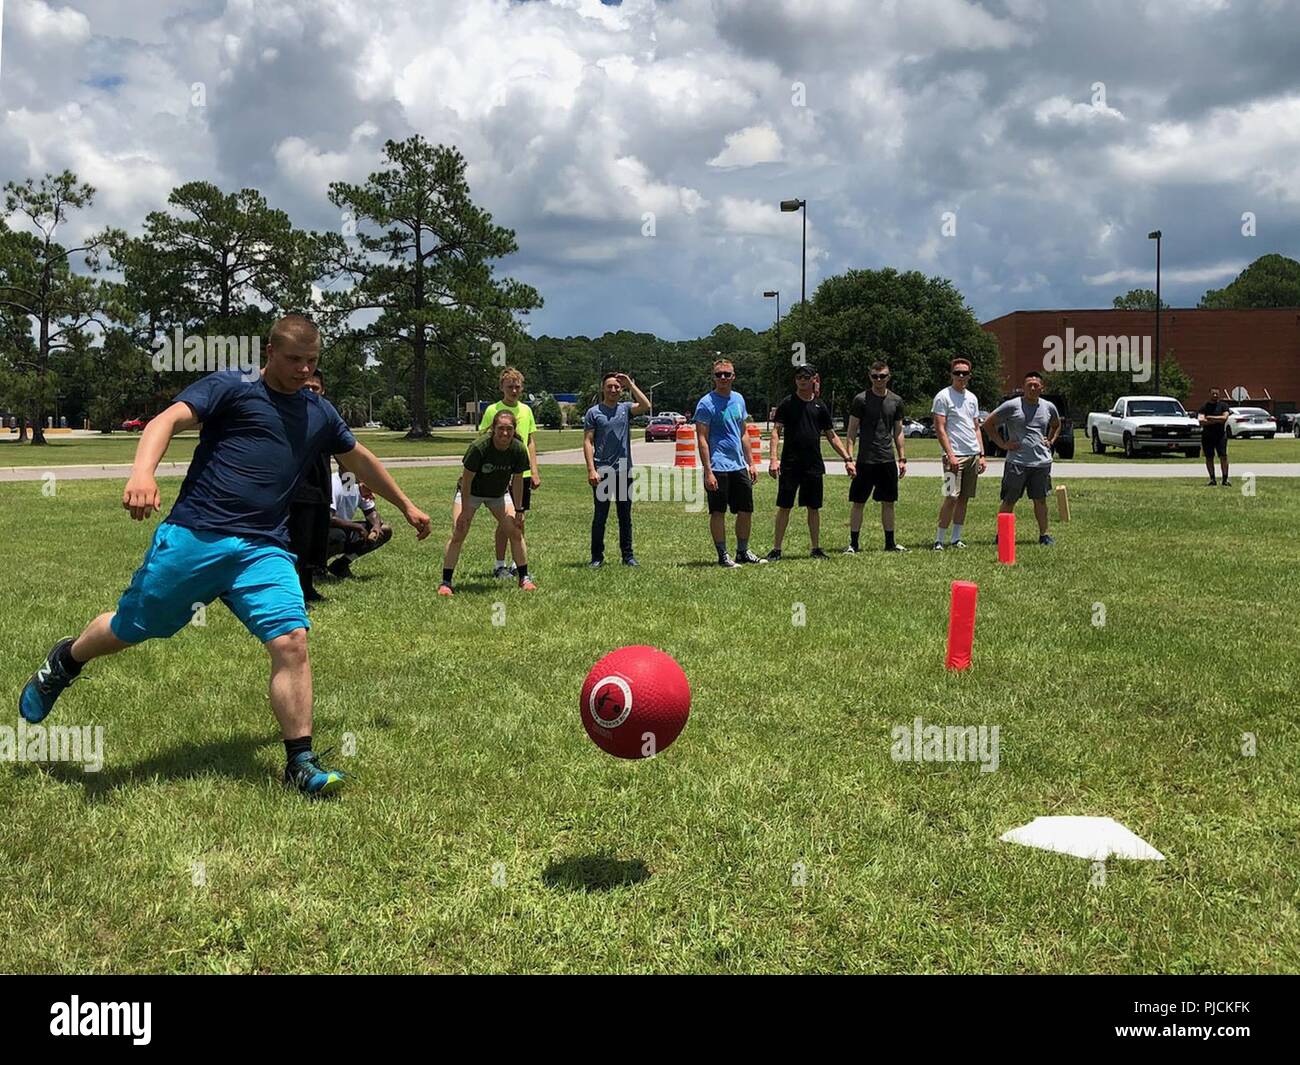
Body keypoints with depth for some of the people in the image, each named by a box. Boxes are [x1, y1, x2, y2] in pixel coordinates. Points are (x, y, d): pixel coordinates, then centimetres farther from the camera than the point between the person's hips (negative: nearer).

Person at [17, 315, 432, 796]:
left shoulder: (319, 413, 18)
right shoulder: (230, 387, 1)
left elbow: (360, 458, 34)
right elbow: (170, 419, -14)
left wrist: (405, 505, 42)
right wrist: (142, 473, -34)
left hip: (263, 552, 3)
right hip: (193, 537, -3)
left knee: (291, 641, -16)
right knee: (127, 630, 9)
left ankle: (300, 763, -7)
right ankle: (64, 662, 43)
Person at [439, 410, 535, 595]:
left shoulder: (518, 450, -21)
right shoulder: (479, 448, -32)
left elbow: (517, 481, -6)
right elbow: (466, 480, -22)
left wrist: (518, 510, -3)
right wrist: (465, 511, -20)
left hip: (499, 494, 3)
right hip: (470, 493, -3)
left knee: (516, 532, -6)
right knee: (458, 535, -14)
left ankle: (524, 578, 9)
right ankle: (446, 582, -7)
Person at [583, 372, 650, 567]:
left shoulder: (626, 408, 9)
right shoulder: (593, 412, 2)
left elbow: (646, 406, -10)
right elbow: (588, 442, -2)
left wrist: (631, 384, -8)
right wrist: (591, 469, -12)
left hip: (624, 470, 3)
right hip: (602, 471, -3)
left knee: (625, 516, 8)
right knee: (600, 516, 2)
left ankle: (627, 555, 15)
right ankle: (597, 556, 9)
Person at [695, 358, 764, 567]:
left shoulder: (738, 400, 12)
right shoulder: (706, 403, -9)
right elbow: (702, 439, -11)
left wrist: (750, 463, 16)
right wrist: (708, 471, -17)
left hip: (739, 466, 7)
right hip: (718, 468, -7)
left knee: (746, 511, 10)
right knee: (718, 512, 1)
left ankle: (743, 552, 23)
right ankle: (723, 556, 9)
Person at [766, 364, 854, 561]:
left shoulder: (820, 406, 9)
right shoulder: (787, 404, 0)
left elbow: (832, 436, 14)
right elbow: (776, 432, -5)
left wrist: (847, 458, 8)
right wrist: (774, 458, -17)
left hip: (814, 465, 3)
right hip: (790, 464, -3)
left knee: (814, 508, 8)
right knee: (784, 507, -1)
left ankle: (816, 548, 18)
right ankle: (776, 549, 4)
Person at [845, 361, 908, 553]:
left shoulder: (896, 401, 9)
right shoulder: (861, 400, -2)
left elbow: (898, 432, 15)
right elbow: (852, 430, -2)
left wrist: (902, 459, 10)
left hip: (888, 460, 4)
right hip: (865, 460, -3)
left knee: (888, 502, 9)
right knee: (858, 502, -1)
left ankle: (890, 542, 18)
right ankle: (853, 543, 6)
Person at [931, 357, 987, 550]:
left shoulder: (972, 398, 16)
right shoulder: (943, 396, -4)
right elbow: (939, 429, -10)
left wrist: (982, 455, 12)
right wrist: (950, 454, -17)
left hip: (973, 454, 7)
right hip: (955, 455, -7)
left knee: (964, 498, 7)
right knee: (952, 498, -12)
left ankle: (956, 538, 13)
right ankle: (940, 539, -7)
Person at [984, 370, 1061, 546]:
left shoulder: (1048, 407, 8)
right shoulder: (1012, 406, -6)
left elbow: (1056, 425, 30)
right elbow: (988, 423, -1)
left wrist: (1050, 441, 13)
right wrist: (1002, 444, -5)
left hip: (1042, 461, 4)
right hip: (1016, 462, -4)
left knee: (1040, 500, 10)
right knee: (1009, 501, 1)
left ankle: (1044, 535, 18)